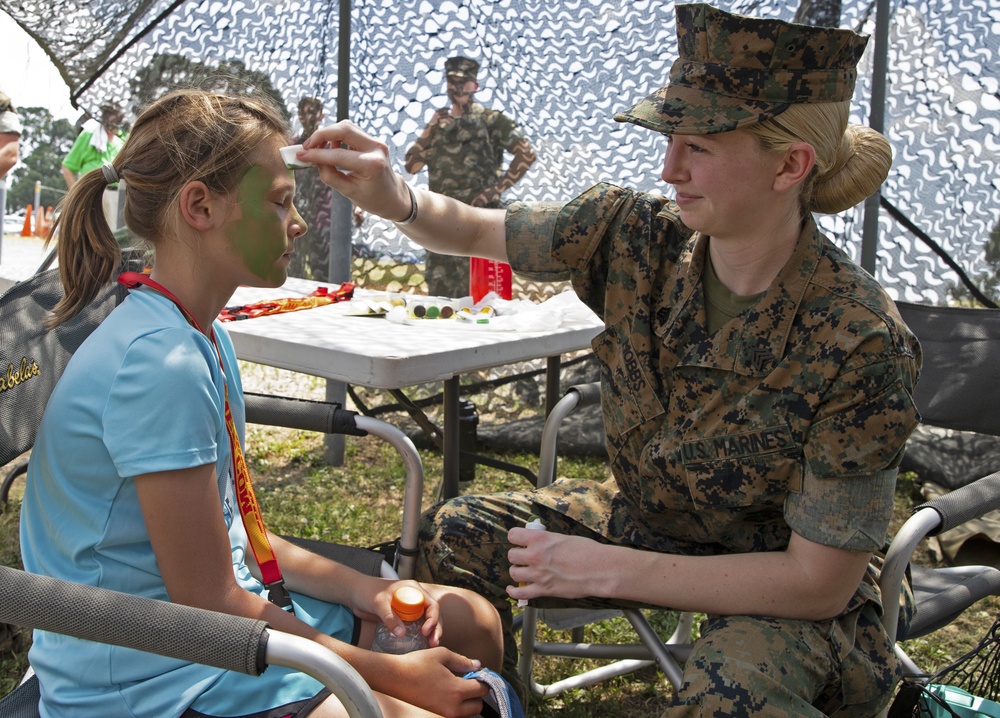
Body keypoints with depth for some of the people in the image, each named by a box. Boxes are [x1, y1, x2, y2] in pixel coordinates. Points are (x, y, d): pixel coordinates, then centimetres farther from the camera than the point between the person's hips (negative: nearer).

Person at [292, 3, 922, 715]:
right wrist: (395, 197, -24)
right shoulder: (637, 230, -16)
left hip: (792, 592, -5)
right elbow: (478, 232, 0)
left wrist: (606, 569, -26)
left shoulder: (860, 342, -30)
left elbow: (820, 582, -25)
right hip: (643, 516, 6)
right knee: (457, 535, -6)